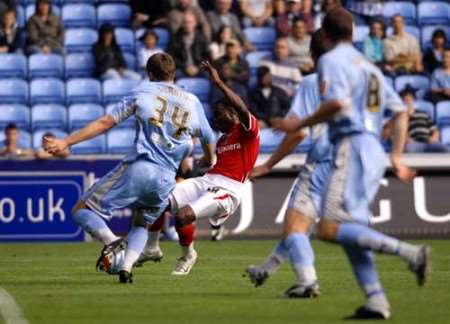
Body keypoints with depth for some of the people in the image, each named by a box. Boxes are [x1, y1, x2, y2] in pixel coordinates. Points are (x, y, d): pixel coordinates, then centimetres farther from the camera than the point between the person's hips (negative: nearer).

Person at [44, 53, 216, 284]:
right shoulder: (193, 102, 16)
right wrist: (208, 161, 52)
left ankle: (111, 241, -25)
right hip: (166, 181, 4)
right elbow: (209, 140, 28)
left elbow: (106, 123, 1)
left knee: (82, 210, 4)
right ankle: (126, 265, -1)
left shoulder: (144, 92, 7)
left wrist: (66, 142, 1)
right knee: (140, 225, 27)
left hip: (136, 169, -4)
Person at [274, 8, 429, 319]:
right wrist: (397, 156, 25)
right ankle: (377, 301, -1)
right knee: (351, 232, 10)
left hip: (352, 147, -9)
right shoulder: (369, 66, 24)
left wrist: (300, 125, -8)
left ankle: (411, 253, -25)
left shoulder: (332, 60, -2)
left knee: (330, 229, -17)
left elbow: (337, 102, -19)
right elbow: (401, 111, 23)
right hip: (374, 151, 9)